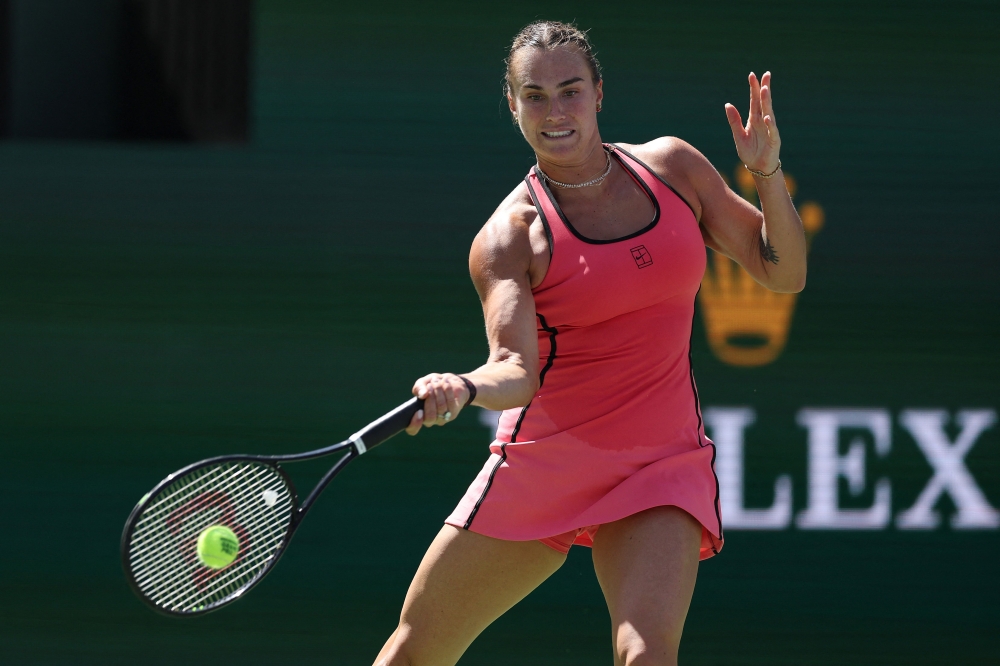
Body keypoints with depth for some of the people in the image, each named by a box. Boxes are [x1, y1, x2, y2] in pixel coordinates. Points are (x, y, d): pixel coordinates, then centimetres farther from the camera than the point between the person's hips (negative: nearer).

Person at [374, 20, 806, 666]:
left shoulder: (672, 166, 3)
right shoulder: (509, 237, -7)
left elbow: (783, 272, 8)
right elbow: (516, 369, -21)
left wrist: (768, 171, -8)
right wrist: (462, 389, -43)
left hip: (661, 467, 0)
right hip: (540, 462, 0)